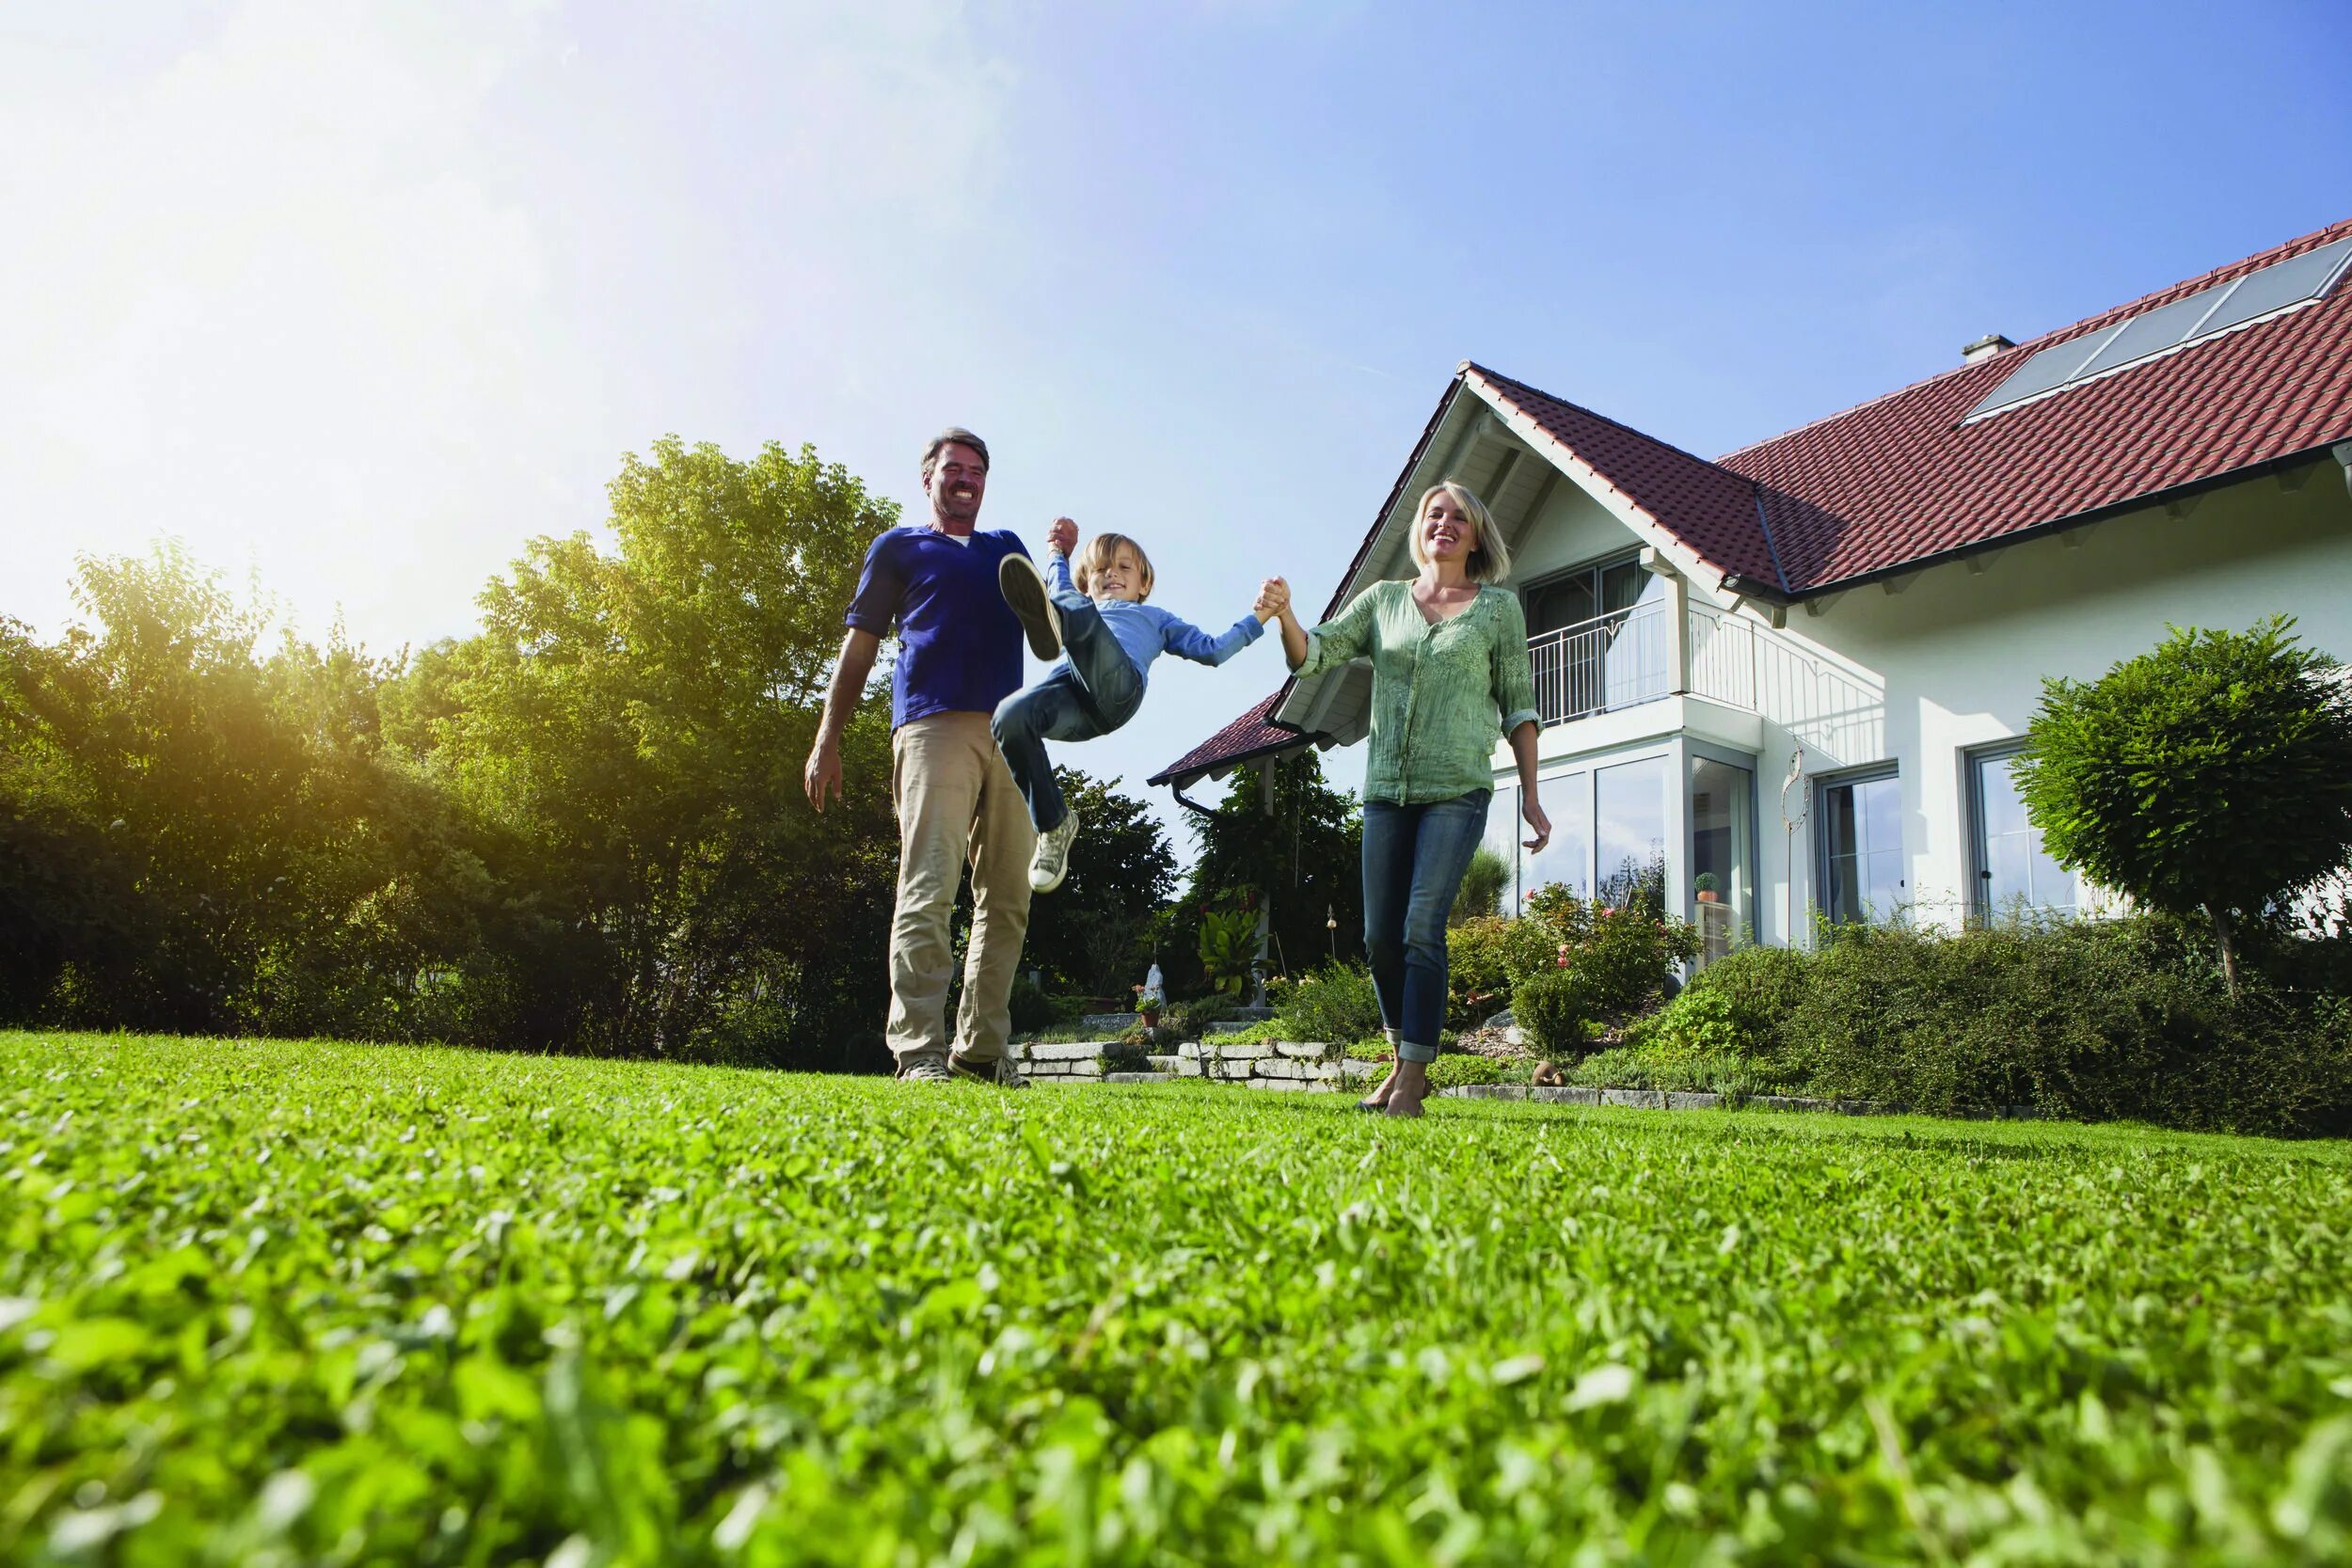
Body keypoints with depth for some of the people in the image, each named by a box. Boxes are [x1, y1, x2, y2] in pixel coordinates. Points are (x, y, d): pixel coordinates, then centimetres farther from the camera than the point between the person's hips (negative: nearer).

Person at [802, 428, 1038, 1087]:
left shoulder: (1008, 548, 30)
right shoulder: (898, 547, 20)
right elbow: (859, 646, 13)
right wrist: (827, 740, 4)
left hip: (1011, 733, 5)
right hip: (934, 727, -4)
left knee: (1007, 900, 0)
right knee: (928, 890, -15)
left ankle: (982, 1050, 4)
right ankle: (919, 1051, -17)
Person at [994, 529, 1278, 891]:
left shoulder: (1155, 617, 43)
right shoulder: (1080, 602, 49)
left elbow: (1212, 649, 35)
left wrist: (1260, 615, 31)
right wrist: (1057, 549, 65)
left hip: (1119, 686, -3)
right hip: (1066, 687, 3)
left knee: (1075, 608, -33)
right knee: (1009, 718, -32)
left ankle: (1051, 617, -74)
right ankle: (1053, 824, -18)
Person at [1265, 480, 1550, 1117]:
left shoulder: (1499, 607, 7)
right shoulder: (1383, 598, 13)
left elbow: (1518, 706, 8)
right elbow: (1313, 654, 5)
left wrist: (1530, 796, 3)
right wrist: (1283, 614, -17)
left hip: (1457, 790, -3)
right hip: (1386, 790, 4)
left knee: (1422, 928, -14)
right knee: (1380, 937, 4)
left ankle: (1411, 1080, -10)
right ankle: (1406, 1061, 21)